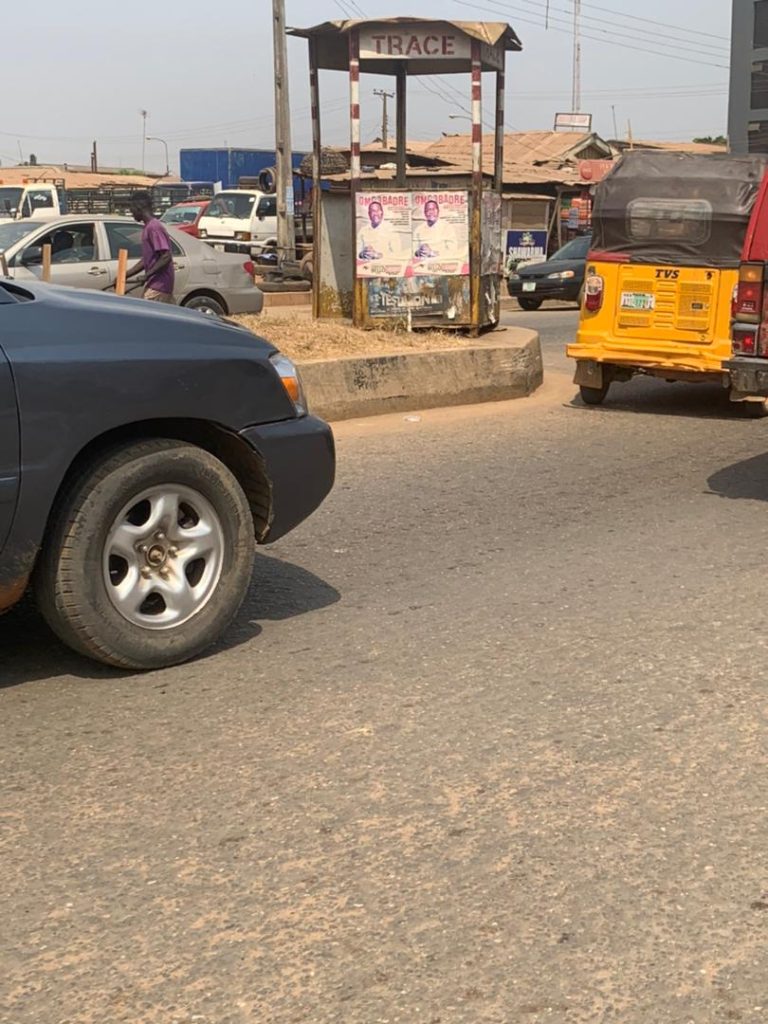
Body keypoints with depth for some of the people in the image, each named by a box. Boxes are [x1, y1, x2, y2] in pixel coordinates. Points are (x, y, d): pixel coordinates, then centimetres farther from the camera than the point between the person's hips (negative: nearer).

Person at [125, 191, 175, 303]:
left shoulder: (154, 227, -15)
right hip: (154, 284, 9)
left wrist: (147, 275, -22)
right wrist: (125, 276, 17)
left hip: (158, 286, -9)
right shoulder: (148, 227, 16)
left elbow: (166, 257, -22)